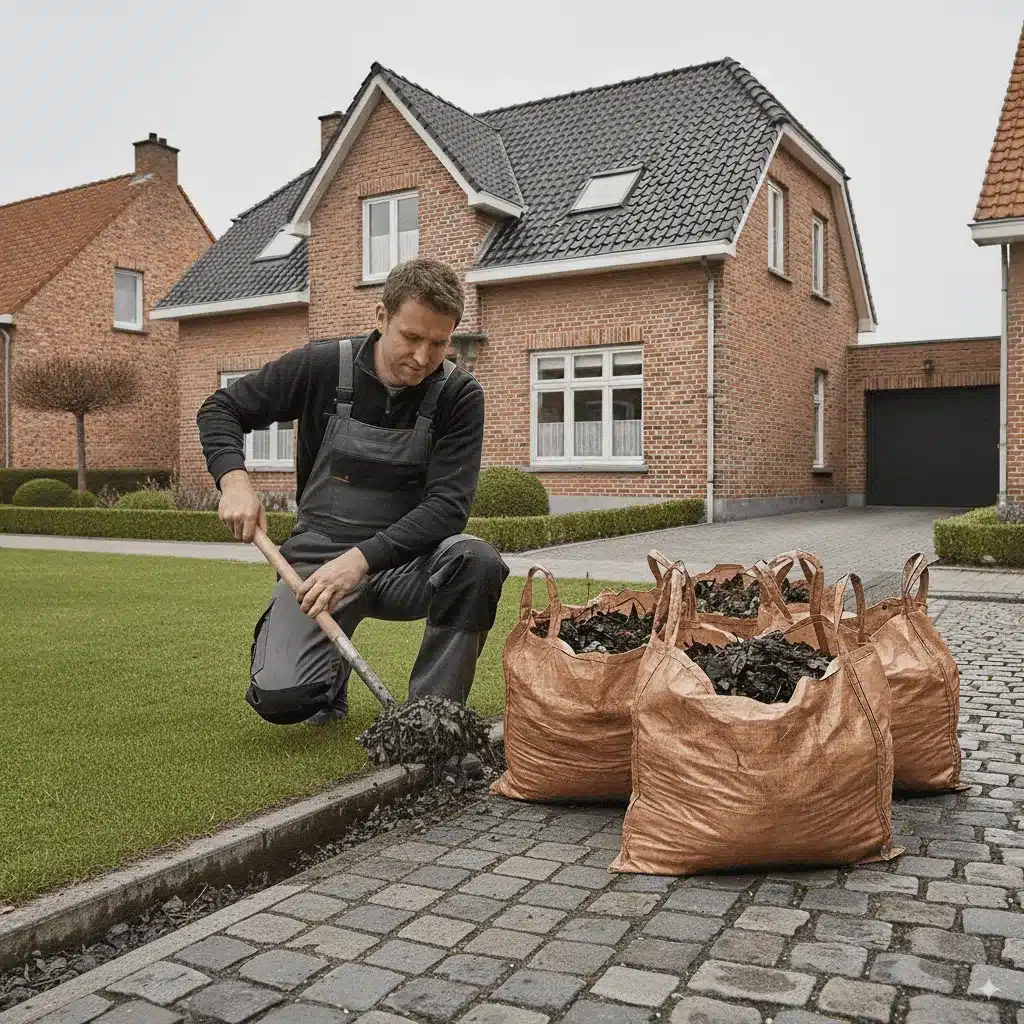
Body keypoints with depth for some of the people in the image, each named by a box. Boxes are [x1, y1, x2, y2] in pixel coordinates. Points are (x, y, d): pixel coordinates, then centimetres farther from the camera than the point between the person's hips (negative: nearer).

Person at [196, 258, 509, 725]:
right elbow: (219, 409, 3)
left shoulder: (459, 395, -10)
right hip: (318, 557, 0)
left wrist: (363, 558, -28)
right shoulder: (322, 366, -9)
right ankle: (332, 670, 17)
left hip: (403, 562, 1)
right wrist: (234, 479, -16)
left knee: (477, 559, -33)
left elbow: (447, 506, -16)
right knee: (281, 698, -21)